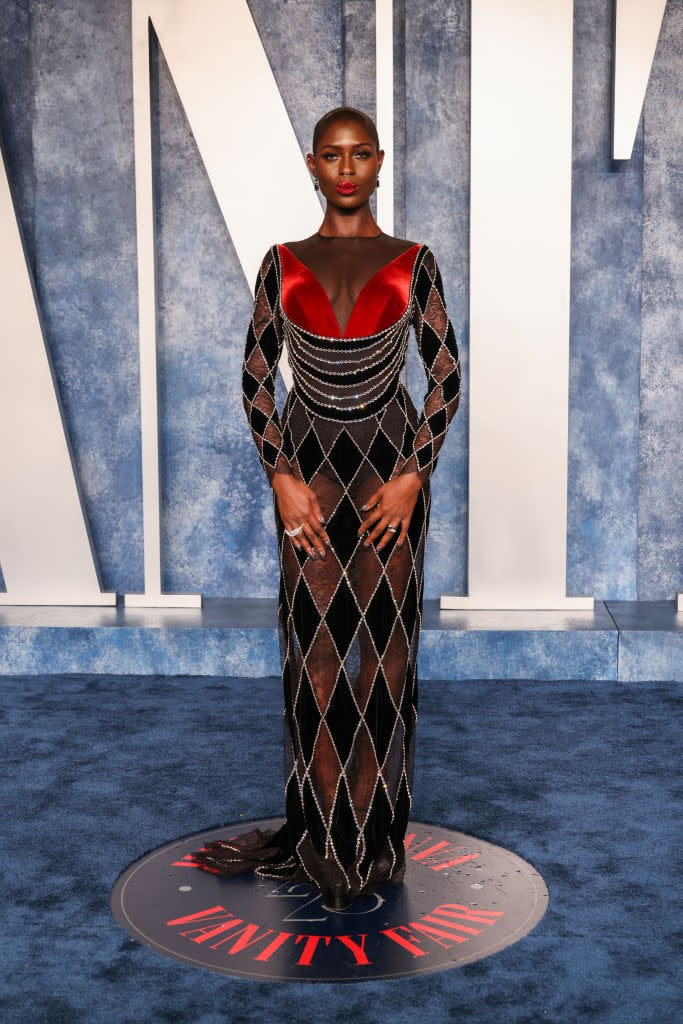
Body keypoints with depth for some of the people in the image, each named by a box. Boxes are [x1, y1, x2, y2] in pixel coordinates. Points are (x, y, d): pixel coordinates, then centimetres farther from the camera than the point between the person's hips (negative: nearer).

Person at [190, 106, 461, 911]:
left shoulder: (412, 263, 2)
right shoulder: (284, 265, 5)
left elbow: (446, 377, 1)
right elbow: (255, 379, 4)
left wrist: (411, 475, -10)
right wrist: (282, 476, -7)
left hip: (390, 468, -1)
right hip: (308, 468, 1)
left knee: (383, 645, 2)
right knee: (314, 645, 3)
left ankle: (378, 830, 16)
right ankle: (319, 830, 17)